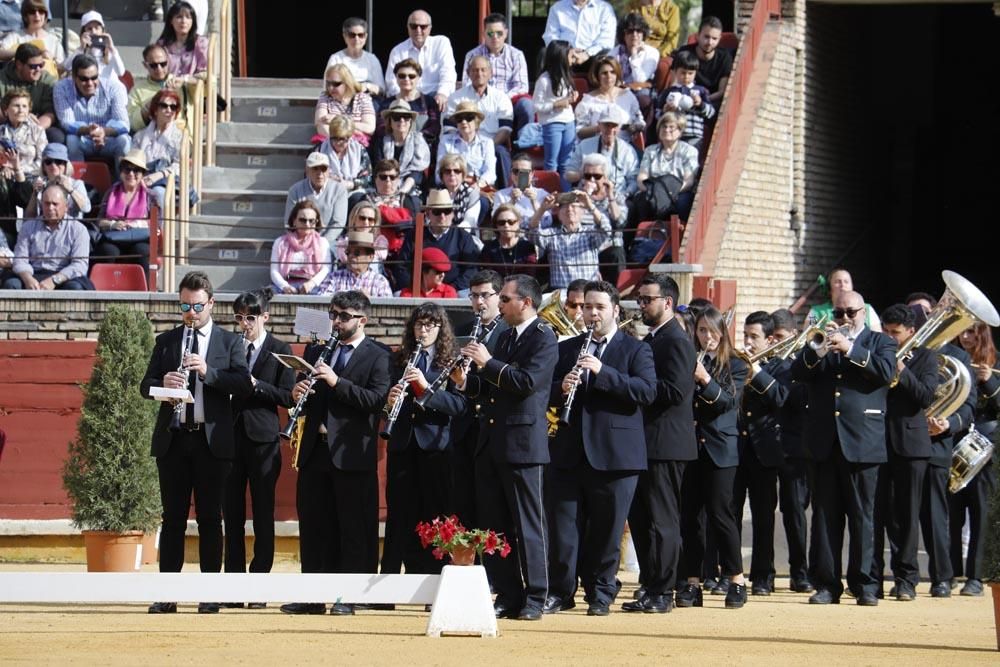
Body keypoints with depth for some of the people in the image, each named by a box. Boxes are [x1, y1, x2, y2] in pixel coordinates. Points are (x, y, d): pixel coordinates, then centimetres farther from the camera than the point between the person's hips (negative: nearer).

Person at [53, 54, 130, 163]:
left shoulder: (114, 88, -13)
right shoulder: (61, 89, -13)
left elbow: (123, 124, -22)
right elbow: (67, 123, -19)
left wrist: (104, 131, -46)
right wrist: (87, 130, -43)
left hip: (109, 141, 0)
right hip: (82, 140, 0)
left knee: (123, 141, -31)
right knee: (71, 140, -33)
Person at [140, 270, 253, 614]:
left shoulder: (229, 342, 6)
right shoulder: (166, 341, 12)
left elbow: (244, 385, -6)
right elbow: (145, 386, 7)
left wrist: (208, 372, -19)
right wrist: (162, 383, -16)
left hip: (212, 441, -2)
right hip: (172, 440, 2)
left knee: (210, 518, 1)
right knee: (173, 517, 3)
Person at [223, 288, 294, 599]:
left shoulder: (280, 351, 1)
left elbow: (288, 396, -5)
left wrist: (256, 385, -16)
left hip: (262, 438, -3)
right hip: (231, 435, 3)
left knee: (263, 514, 0)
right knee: (232, 514, 3)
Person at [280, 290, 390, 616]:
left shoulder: (377, 357, -1)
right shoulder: (316, 353, 16)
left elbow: (377, 400, -14)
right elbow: (305, 399, 16)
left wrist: (337, 382, -21)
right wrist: (297, 393, -8)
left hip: (352, 453, -5)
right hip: (315, 451, 6)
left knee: (354, 528, -2)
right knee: (313, 525, 7)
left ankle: (348, 597, 1)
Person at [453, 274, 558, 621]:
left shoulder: (543, 338, -7)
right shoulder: (505, 338, 20)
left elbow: (527, 381, -21)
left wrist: (488, 363, -17)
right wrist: (468, 382, 5)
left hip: (522, 444, -9)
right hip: (492, 444, 9)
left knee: (528, 525, -4)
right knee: (494, 524, 7)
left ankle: (534, 598, 0)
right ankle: (507, 596, 12)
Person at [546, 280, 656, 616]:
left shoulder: (635, 350, 4)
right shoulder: (566, 349, 16)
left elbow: (647, 390, -11)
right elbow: (546, 393, 12)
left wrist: (601, 371, -19)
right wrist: (561, 388, -12)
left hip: (615, 455, -3)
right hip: (570, 450, 3)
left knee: (606, 530, 1)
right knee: (563, 525, 2)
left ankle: (601, 594, 10)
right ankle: (561, 591, 9)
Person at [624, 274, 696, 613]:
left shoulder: (677, 342, -11)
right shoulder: (649, 341, 19)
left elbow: (675, 391, -21)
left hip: (665, 444, -10)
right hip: (645, 442, 10)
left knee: (661, 520, -7)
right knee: (640, 518, 11)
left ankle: (661, 592, -4)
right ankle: (649, 587, 16)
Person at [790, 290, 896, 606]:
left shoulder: (880, 342, 10)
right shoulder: (822, 341, 16)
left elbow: (886, 371, -10)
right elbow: (797, 373, 3)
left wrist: (850, 349, -17)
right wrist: (818, 350, -14)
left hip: (862, 442, -3)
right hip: (825, 442, 3)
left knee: (862, 515, -1)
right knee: (825, 516, 2)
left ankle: (863, 584, 3)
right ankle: (826, 584, 4)